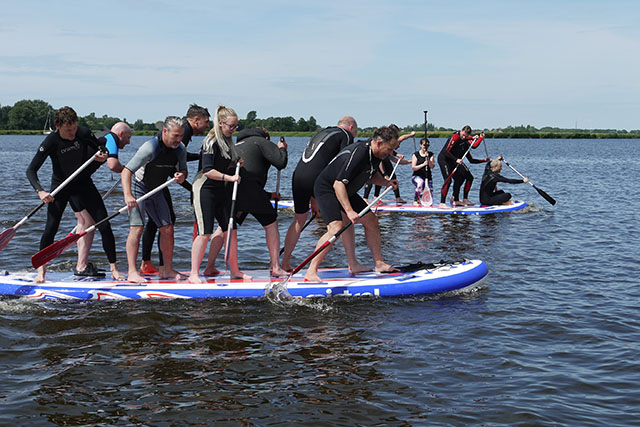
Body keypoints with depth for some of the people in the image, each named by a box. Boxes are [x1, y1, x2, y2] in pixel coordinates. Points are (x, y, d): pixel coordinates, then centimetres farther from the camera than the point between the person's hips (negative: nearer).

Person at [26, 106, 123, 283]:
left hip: (83, 184, 2)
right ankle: (41, 271, 4)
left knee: (104, 225, -6)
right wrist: (40, 191, -33)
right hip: (60, 187, -2)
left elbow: (100, 152, 4)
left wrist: (102, 158, -20)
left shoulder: (84, 133, -15)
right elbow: (31, 170, -19)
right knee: (51, 227, -11)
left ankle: (113, 269, 2)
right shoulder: (51, 141, -21)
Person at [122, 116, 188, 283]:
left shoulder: (180, 149, -7)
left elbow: (183, 171, 5)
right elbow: (126, 171, -30)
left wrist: (181, 176, -20)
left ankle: (167, 270, 14)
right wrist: (128, 196, -42)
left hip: (155, 191, 7)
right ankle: (132, 272, -14)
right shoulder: (150, 148, -28)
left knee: (167, 228, 3)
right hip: (137, 188, -7)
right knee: (137, 227, -17)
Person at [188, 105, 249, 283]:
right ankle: (194, 274, -3)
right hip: (205, 190, -9)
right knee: (204, 233, -10)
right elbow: (207, 170, -22)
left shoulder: (227, 141, 12)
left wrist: (236, 163, 7)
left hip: (220, 190, 9)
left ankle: (234, 270, 17)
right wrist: (229, 177, -26)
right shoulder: (211, 142, -16)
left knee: (231, 230, 8)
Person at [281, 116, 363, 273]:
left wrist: (313, 201, 33)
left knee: (299, 220, 22)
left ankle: (284, 263, 24)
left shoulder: (320, 133, 32)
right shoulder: (346, 135, 11)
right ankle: (353, 264, 4)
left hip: (297, 176, 7)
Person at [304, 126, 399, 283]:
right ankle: (311, 272, -24)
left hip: (346, 192, 10)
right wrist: (349, 211, -39)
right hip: (326, 189, -10)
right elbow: (338, 184, -34)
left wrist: (386, 182, 1)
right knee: (336, 228, -26)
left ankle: (379, 264, 21)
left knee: (371, 220, 9)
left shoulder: (376, 155, -1)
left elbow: (373, 175, 20)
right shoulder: (357, 154, -31)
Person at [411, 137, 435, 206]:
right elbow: (413, 168, -10)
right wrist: (423, 164, -21)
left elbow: (432, 166, -6)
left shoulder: (430, 154, 7)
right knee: (420, 183, -42)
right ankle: (415, 201, -24)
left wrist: (428, 158, -19)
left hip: (428, 177, 3)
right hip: (417, 176, -3)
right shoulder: (416, 155, -2)